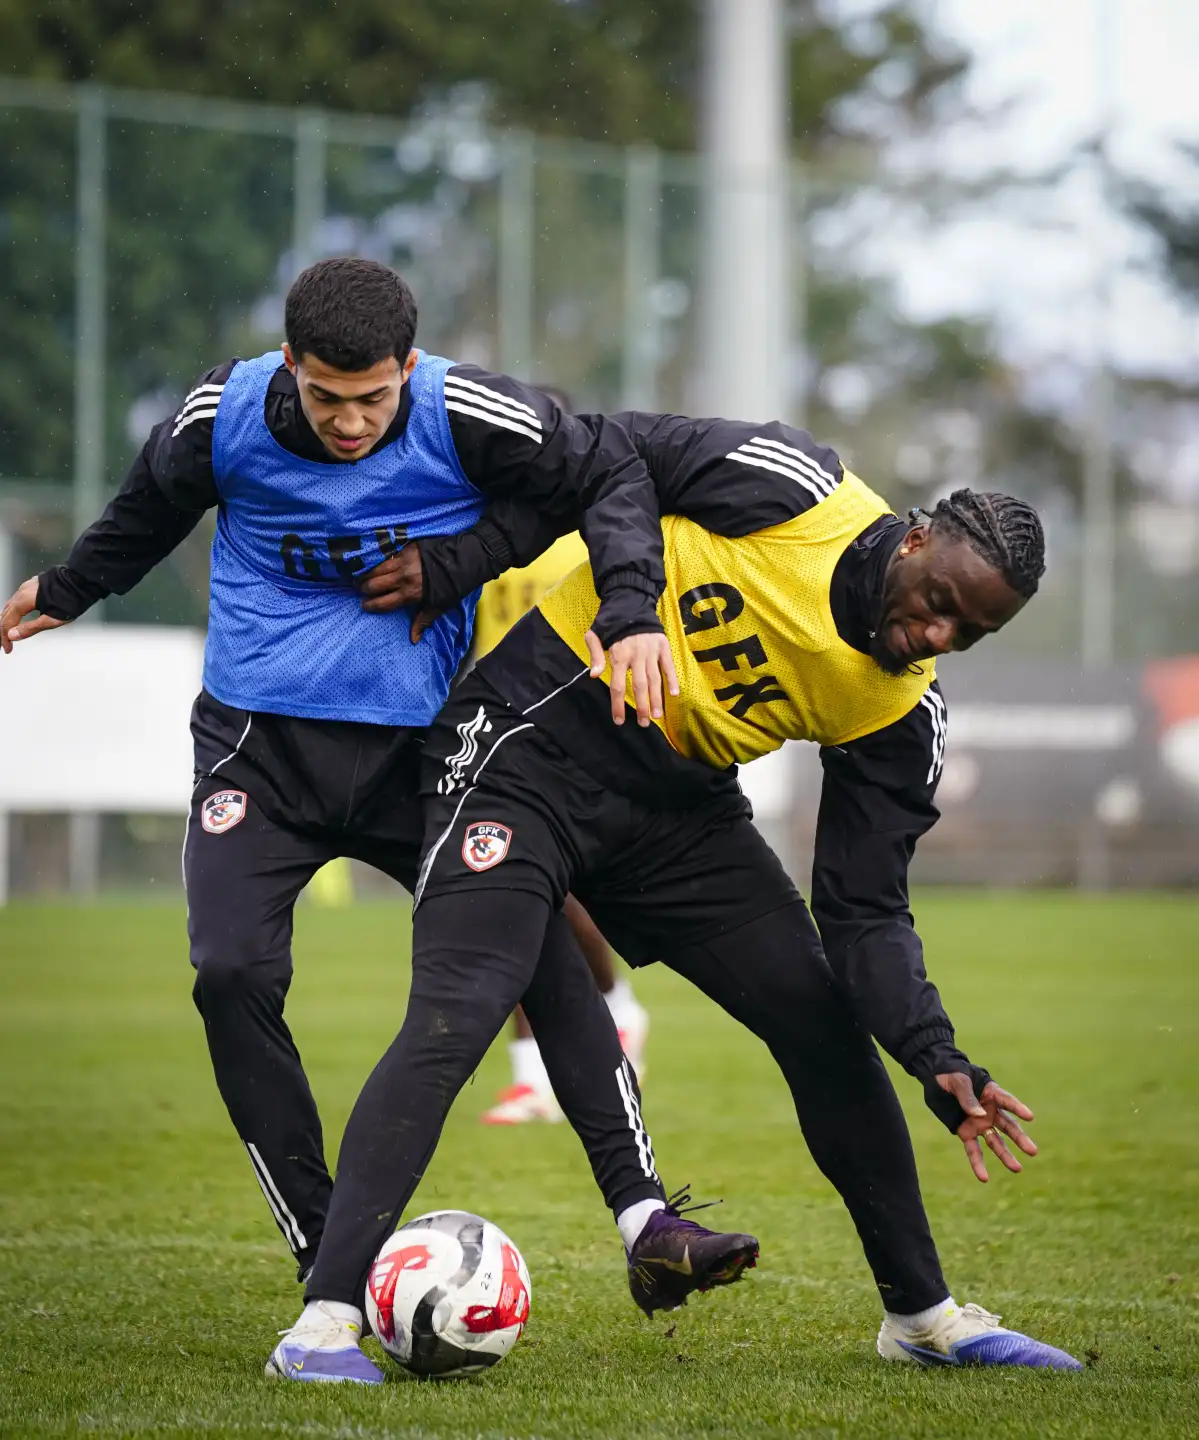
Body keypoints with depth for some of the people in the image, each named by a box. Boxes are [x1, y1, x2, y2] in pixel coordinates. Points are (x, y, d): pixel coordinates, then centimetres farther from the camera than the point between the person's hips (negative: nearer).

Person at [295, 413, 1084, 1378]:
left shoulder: (900, 712, -5)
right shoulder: (786, 486, -18)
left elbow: (865, 911, -4)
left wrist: (940, 1063, -17)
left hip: (682, 809, 6)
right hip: (530, 745, -6)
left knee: (824, 1020, 3)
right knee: (458, 1011, -22)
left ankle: (922, 1314, 19)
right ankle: (324, 1316, -23)